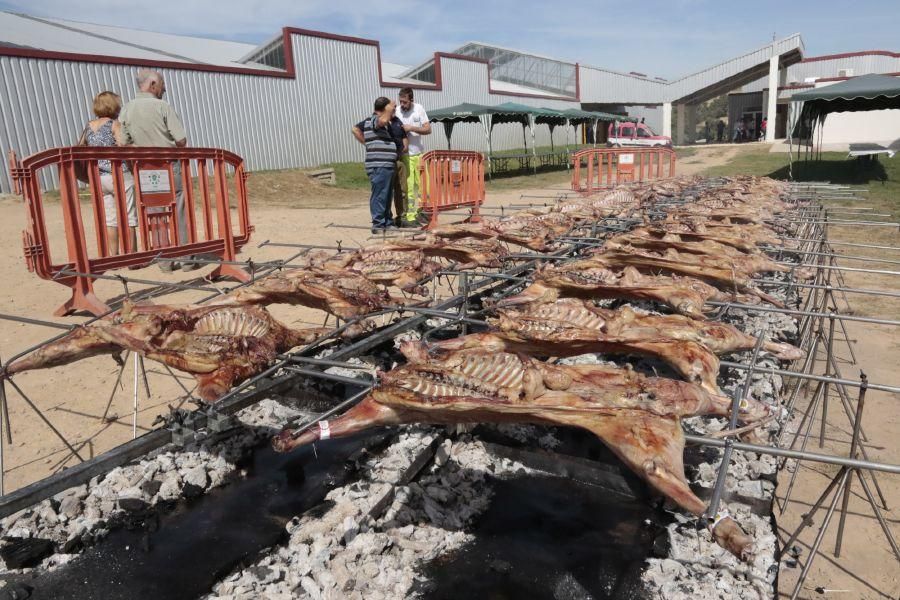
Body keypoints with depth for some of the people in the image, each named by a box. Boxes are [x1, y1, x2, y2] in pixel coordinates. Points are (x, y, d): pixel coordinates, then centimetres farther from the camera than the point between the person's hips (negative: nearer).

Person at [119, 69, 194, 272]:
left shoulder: (126, 110, 2)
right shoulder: (162, 106, -10)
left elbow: (125, 144, 4)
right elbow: (181, 141, -12)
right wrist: (169, 148, 8)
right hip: (171, 167, -4)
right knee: (180, 214, 3)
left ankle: (165, 260, 12)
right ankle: (187, 259, 5)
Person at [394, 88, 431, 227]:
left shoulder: (419, 109, -1)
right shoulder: (396, 111, -6)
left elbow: (428, 129, -4)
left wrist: (411, 128, -17)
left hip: (419, 153, 3)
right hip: (404, 155, -2)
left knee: (421, 184, 6)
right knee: (407, 187, -6)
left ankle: (420, 211, 18)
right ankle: (409, 217, -4)